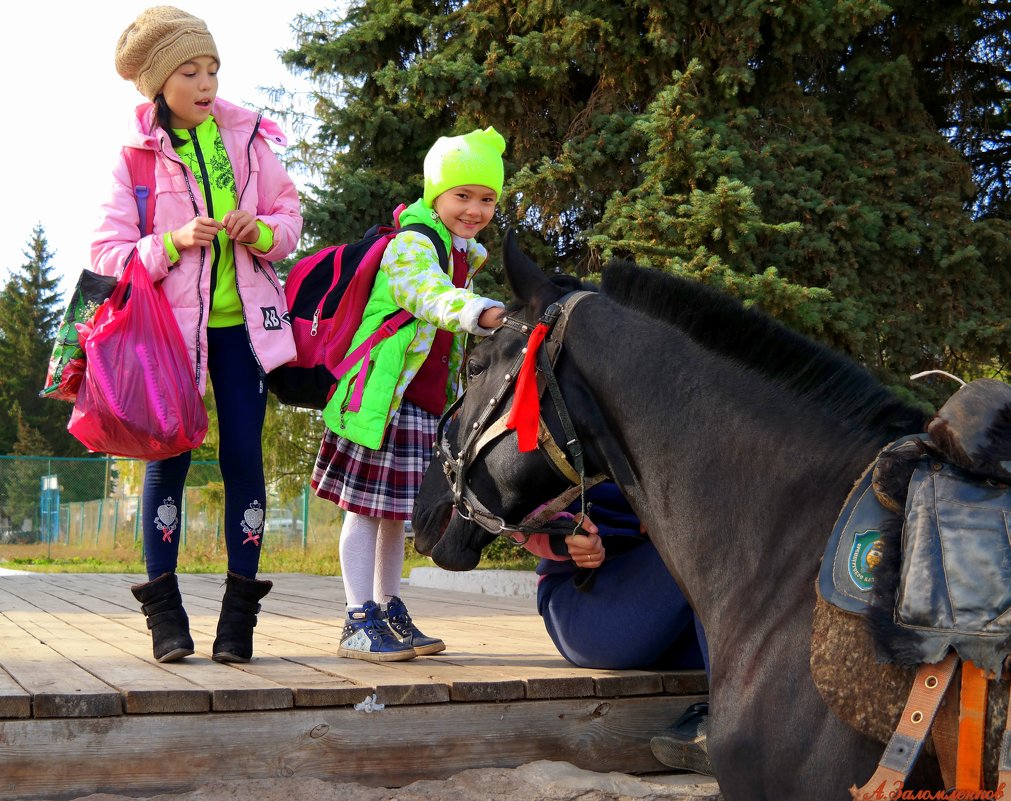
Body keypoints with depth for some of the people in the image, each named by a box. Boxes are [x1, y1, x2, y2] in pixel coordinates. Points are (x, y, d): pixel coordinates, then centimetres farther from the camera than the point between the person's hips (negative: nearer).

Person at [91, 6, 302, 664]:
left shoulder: (247, 136, 4)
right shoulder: (137, 154, -3)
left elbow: (289, 214, 10)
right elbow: (107, 253, -5)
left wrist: (263, 231, -12)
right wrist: (174, 241, -21)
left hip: (243, 320, 2)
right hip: (172, 322, -2)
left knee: (244, 454, -1)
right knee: (169, 455, 0)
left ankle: (240, 609, 6)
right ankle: (164, 609, 10)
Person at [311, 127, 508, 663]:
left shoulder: (463, 253, 17)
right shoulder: (414, 243, -12)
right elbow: (431, 295, -34)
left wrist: (453, 403, 27)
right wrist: (481, 313, -53)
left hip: (424, 403, 9)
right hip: (384, 395, -9)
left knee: (395, 510, 16)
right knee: (367, 508, -4)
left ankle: (390, 613, 25)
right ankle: (360, 621, 1)